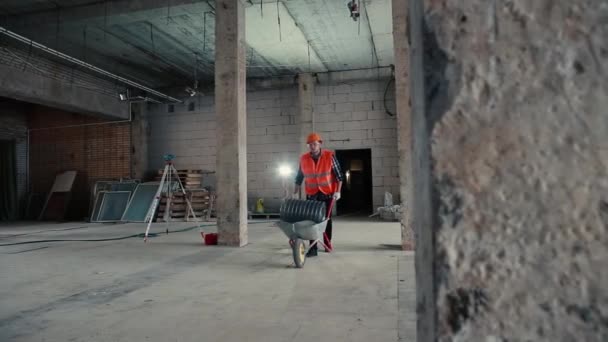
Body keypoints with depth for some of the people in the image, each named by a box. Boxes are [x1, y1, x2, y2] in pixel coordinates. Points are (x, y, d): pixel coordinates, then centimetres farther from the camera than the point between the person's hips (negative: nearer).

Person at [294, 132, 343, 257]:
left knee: (327, 218, 11)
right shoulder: (303, 159, -3)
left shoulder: (330, 156, -9)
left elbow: (338, 174, -5)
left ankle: (327, 243, 29)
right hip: (311, 193, 1)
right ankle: (313, 248, -3)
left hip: (327, 192, -1)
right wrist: (295, 193, 6)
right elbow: (299, 177, 8)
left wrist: (338, 191, -11)